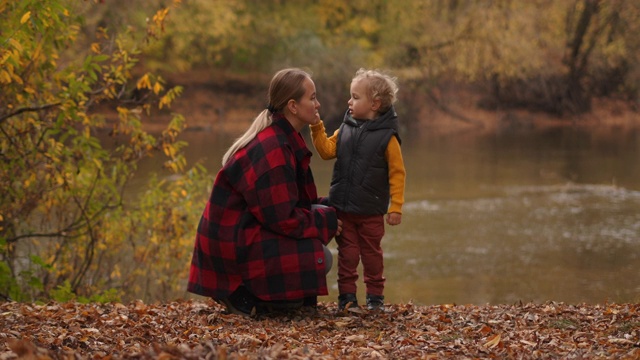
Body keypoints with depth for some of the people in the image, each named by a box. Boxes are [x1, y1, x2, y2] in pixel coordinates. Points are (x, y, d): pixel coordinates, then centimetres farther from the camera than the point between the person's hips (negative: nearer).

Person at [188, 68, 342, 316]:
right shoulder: (271, 151, -23)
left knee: (320, 212, 10)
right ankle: (245, 297, -6)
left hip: (244, 227, 10)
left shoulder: (285, 139, 9)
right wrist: (326, 220, -10)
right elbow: (283, 218, -22)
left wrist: (328, 207, 4)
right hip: (234, 245, -10)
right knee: (320, 259, -17)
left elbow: (291, 200, 17)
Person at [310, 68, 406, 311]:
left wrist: (395, 207, -13)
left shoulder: (387, 136, -11)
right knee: (347, 253, 7)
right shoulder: (346, 129, 4)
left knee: (371, 254, 9)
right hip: (343, 207, 4)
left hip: (370, 211, -4)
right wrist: (317, 128, -9)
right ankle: (347, 295, 13)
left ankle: (375, 295, 20)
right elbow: (327, 151, 1)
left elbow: (397, 173, -10)